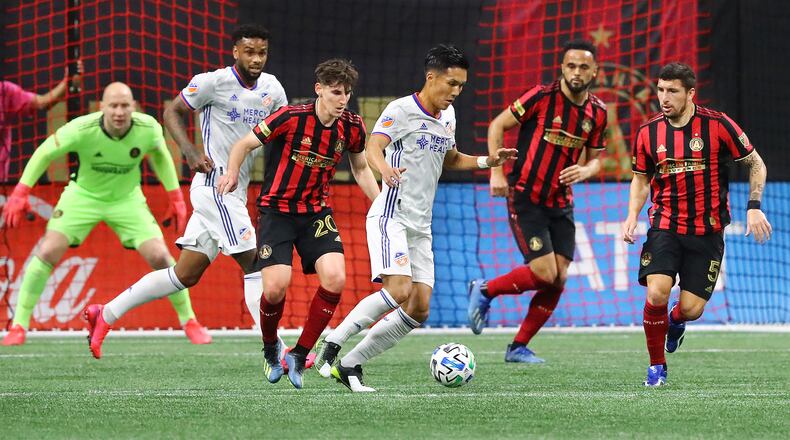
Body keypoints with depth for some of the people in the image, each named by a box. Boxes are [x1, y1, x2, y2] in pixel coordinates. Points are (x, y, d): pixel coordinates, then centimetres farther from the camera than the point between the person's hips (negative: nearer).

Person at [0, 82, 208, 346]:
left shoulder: (148, 129, -21)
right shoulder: (81, 129, -28)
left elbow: (160, 155, 3)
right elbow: (45, 153, -12)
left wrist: (175, 197, 3)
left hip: (127, 199, 1)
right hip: (82, 196, -1)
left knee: (160, 256, -11)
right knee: (47, 252, -16)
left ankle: (189, 322, 10)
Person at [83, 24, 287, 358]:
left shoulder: (271, 88, 9)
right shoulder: (213, 82, -10)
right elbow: (172, 112, -1)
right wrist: (190, 152, -15)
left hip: (236, 193, 8)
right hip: (215, 186, -8)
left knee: (186, 274, 10)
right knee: (255, 264, -12)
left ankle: (106, 314, 18)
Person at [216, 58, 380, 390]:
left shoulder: (352, 127, -2)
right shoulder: (291, 117, -16)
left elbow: (361, 169, 16)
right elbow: (243, 145, -4)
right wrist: (232, 174, -16)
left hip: (316, 212, 4)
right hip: (277, 210, -4)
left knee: (335, 278, -18)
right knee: (276, 286, -19)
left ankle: (299, 355, -1)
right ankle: (270, 347, 14)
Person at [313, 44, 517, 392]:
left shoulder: (448, 116, 14)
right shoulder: (401, 109, -10)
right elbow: (373, 146, -25)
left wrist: (486, 161, 13)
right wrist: (384, 167, -48)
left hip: (420, 226, 8)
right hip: (391, 217, -8)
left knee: (419, 311, 0)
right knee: (399, 290, -26)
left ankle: (350, 364, 6)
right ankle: (331, 344, -15)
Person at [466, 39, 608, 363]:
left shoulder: (597, 112, 3)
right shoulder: (542, 97, -13)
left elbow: (594, 159, 15)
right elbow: (498, 125, -5)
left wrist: (584, 171, -8)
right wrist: (496, 171, -13)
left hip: (561, 204, 6)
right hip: (526, 200, -6)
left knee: (559, 279, -1)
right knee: (544, 273, -15)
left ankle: (519, 348, 13)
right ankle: (484, 291, 11)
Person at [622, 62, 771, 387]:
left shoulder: (717, 125, -9)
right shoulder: (648, 133, -1)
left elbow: (755, 164, 2)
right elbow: (641, 179, 15)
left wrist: (754, 207, -8)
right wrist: (632, 216, 0)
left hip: (707, 231, -1)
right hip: (665, 226, 1)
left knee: (692, 308, -6)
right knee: (656, 294, -19)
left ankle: (676, 321, 35)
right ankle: (657, 365, 5)